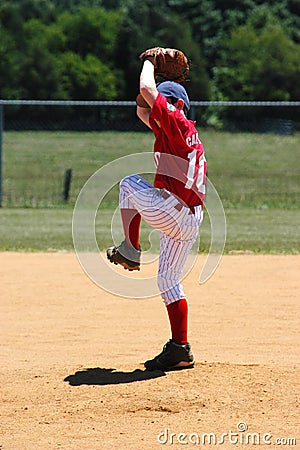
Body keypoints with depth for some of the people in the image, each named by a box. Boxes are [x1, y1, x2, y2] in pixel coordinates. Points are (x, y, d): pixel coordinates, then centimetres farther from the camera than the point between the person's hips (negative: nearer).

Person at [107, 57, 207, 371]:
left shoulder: (178, 123, -6)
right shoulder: (168, 130, 21)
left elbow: (147, 90, -14)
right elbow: (142, 109, 33)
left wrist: (149, 64, 5)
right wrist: (152, 67, 25)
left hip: (170, 210, -10)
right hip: (188, 222, 10)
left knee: (129, 184, 10)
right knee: (168, 281, 11)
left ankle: (130, 249, 7)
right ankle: (180, 349, 8)